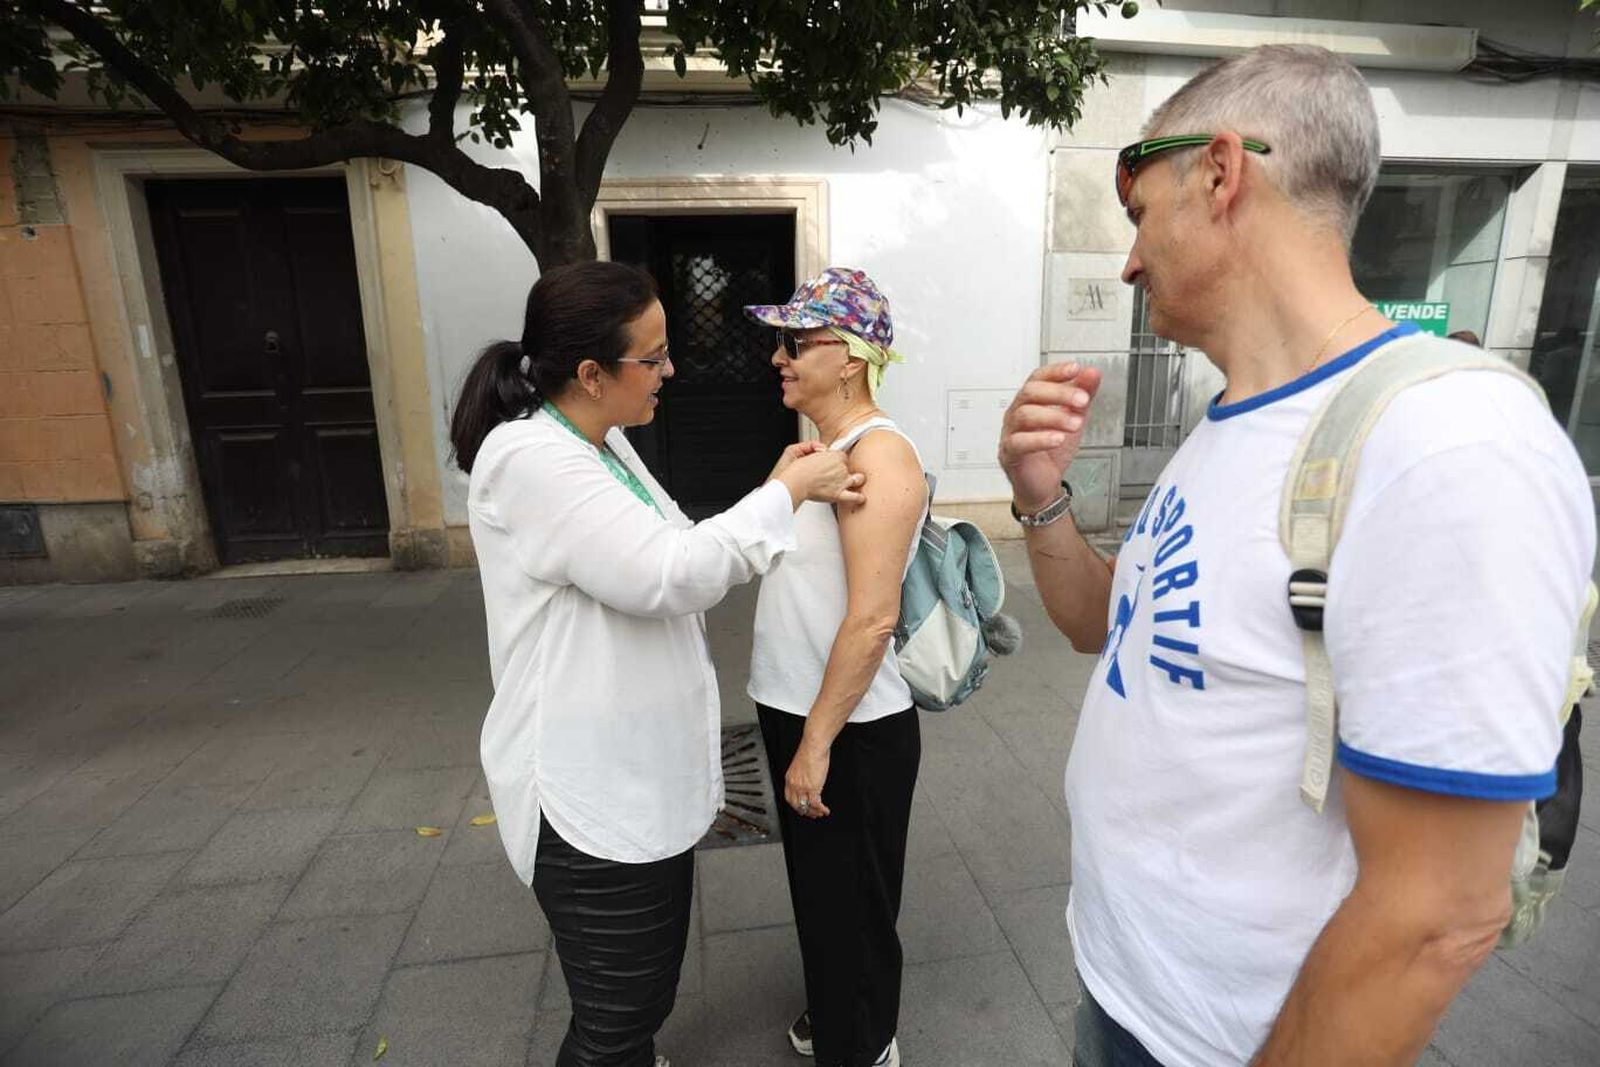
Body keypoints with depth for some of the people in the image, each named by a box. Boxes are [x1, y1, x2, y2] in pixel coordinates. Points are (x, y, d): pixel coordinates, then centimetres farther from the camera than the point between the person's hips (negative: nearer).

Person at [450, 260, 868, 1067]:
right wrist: (788, 494, -18)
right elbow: (669, 574, -29)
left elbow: (677, 566, 13)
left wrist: (779, 496, 4)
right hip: (591, 797, -9)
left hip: (644, 777, 9)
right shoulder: (528, 459, -23)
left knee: (646, 989, 27)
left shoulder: (607, 446, 7)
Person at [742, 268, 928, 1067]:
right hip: (793, 708, 9)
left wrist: (818, 741, -20)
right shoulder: (821, 447, 8)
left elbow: (872, 619, -25)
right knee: (815, 890, 26)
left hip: (850, 730, -9)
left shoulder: (878, 456, -21)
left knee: (852, 907, 12)